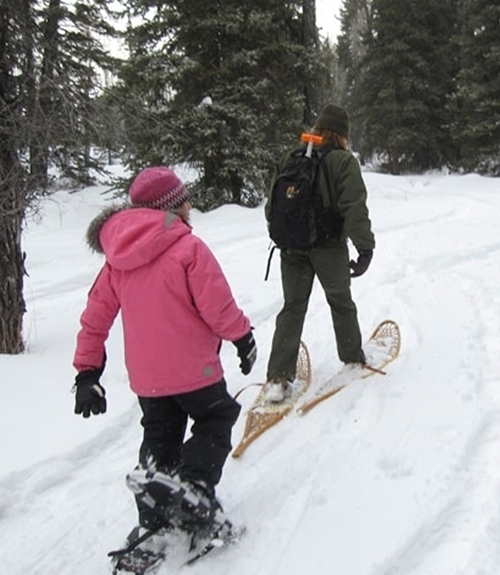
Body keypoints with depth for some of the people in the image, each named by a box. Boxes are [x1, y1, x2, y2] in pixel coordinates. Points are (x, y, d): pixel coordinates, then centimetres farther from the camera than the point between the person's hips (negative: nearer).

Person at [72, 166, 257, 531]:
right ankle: (192, 485, -3)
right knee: (216, 421, 16)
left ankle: (154, 521, 23)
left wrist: (87, 372, 10)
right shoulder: (188, 248, -16)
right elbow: (218, 308, -15)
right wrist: (243, 337, 3)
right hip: (192, 368, -6)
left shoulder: (117, 257, 3)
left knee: (159, 439, 20)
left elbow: (95, 318, 5)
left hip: (145, 375, 6)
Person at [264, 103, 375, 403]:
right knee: (341, 303, 17)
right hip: (330, 248, -3)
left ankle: (278, 378, 2)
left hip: (293, 249, 3)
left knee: (293, 308, 8)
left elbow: (272, 206, 8)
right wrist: (365, 247, -15)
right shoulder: (343, 161, -10)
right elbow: (355, 208, -17)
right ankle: (353, 358, 34)